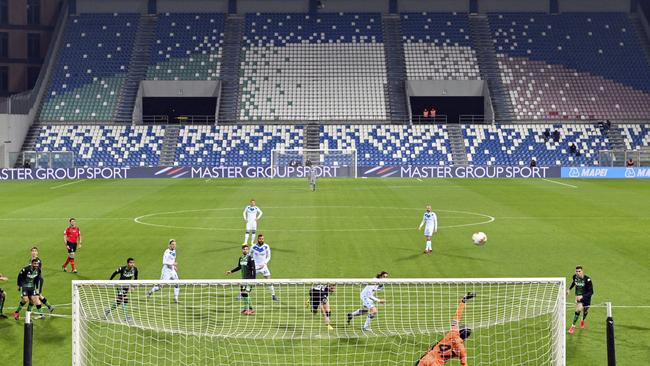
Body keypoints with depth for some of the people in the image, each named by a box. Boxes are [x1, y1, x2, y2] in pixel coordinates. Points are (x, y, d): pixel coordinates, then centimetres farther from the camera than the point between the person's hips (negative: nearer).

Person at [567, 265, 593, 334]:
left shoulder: (587, 279, -29)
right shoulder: (575, 277, -16)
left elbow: (591, 292, -29)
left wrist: (582, 296, -41)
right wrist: (569, 289, 11)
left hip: (586, 297, -1)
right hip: (578, 296, 1)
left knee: (585, 311, 18)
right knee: (579, 309, -21)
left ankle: (583, 320, 54)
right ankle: (573, 326, -9)